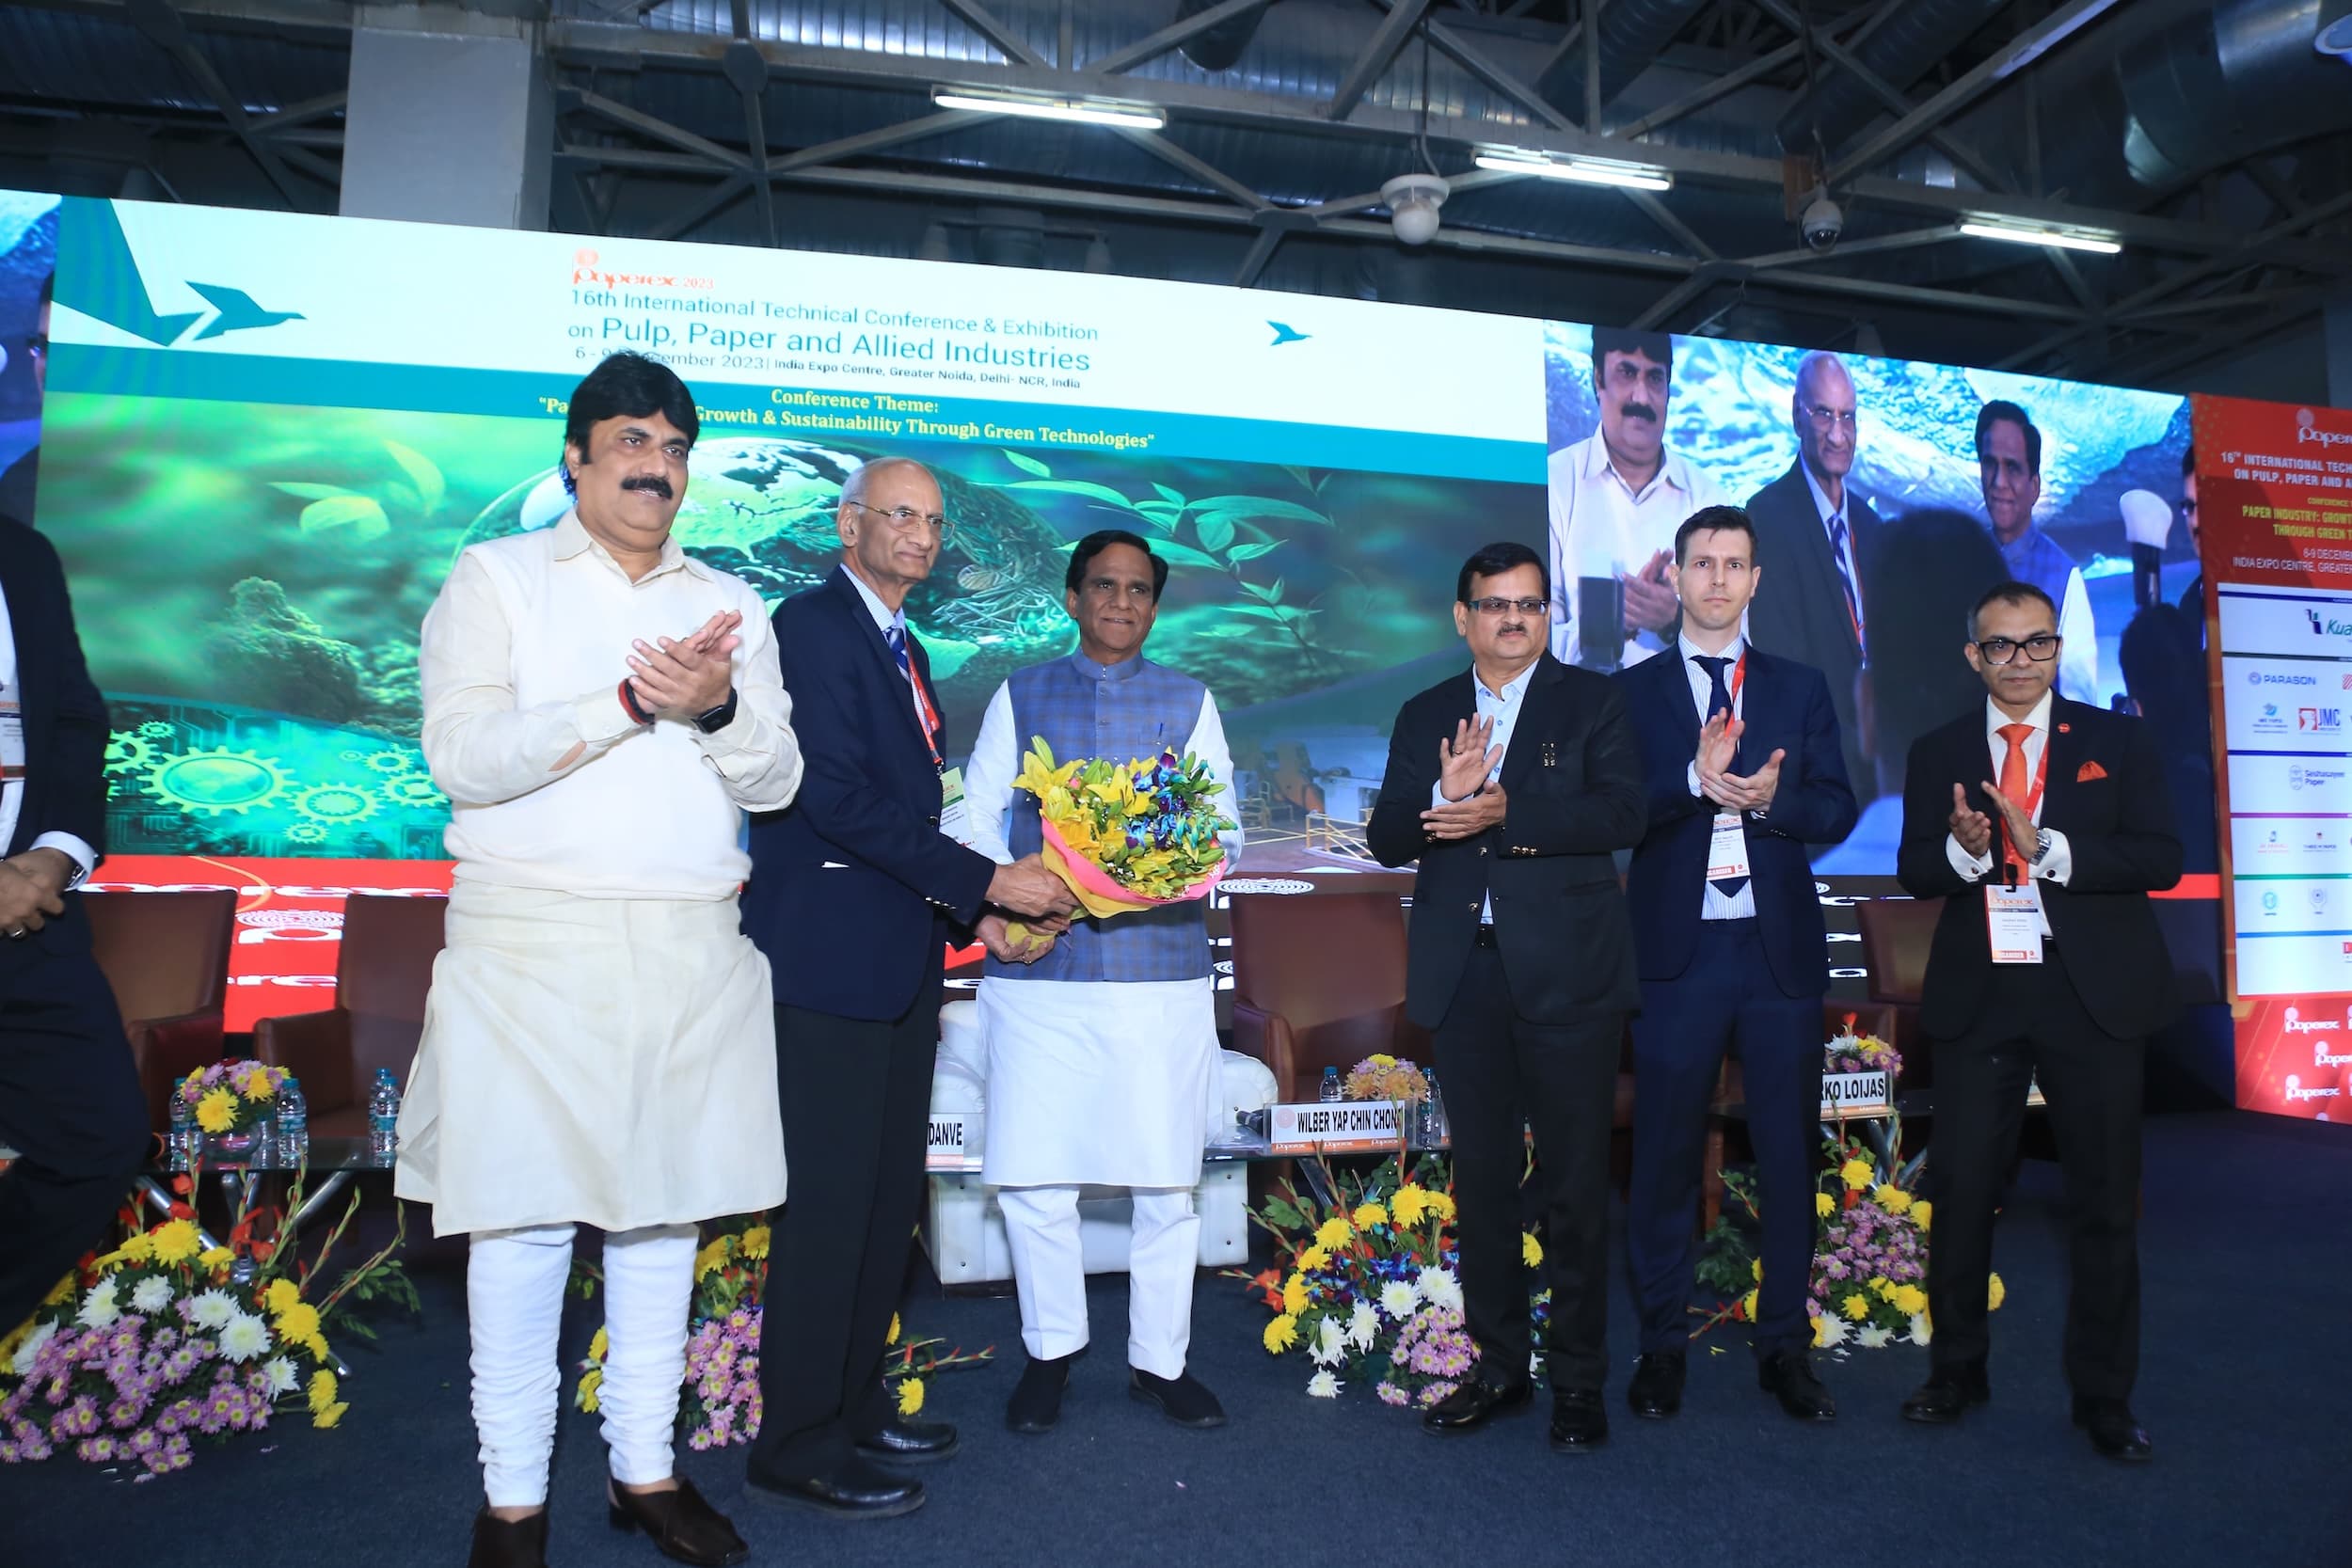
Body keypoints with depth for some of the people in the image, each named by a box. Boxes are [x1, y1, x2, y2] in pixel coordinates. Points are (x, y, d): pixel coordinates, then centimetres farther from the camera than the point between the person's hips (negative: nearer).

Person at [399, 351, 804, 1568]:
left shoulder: (730, 603, 15)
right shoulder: (496, 578, 5)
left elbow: (775, 781, 8)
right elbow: (460, 755, -8)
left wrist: (719, 705, -13)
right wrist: (634, 699, -17)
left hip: (691, 951, 3)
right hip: (533, 941, -3)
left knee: (663, 1207, 9)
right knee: (525, 1217, 1)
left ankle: (646, 1469, 23)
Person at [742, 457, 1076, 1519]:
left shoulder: (904, 649, 19)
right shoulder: (813, 626, -9)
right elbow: (840, 799, -18)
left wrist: (981, 915, 8)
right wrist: (990, 883, -16)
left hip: (900, 961, 9)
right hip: (831, 957, -9)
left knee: (890, 1197, 13)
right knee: (831, 1200, -2)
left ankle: (854, 1405, 27)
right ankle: (796, 1447, 12)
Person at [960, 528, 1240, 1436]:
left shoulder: (1189, 702, 13)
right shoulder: (1020, 696, 12)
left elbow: (1225, 832, 7)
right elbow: (977, 821, 7)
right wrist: (991, 909, -11)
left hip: (1162, 966, 1)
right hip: (1039, 966, 0)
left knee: (1166, 1177, 5)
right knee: (1034, 1176, 3)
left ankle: (1159, 1361, 23)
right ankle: (1049, 1353, 25)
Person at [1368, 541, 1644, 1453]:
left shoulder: (1593, 701, 4)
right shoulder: (1425, 717, 13)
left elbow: (1623, 813, -11)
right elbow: (1386, 839, 4)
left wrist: (1505, 813, -20)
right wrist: (1442, 795, -16)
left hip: (1567, 972, -3)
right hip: (1464, 976, 3)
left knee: (1576, 1184, 3)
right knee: (1482, 1179, 12)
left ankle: (1579, 1380, 19)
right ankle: (1498, 1367, 26)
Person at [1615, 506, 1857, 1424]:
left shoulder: (1800, 688, 12)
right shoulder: (1633, 692, 6)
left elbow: (1837, 811, 5)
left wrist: (1770, 798, -15)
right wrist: (1694, 779, -22)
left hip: (1781, 948, 2)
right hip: (1678, 951, -2)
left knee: (1790, 1150, 8)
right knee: (1665, 1152, 5)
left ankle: (1784, 1344, 22)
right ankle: (1662, 1343, 19)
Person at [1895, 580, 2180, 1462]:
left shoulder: (2119, 742, 3)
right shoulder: (1938, 754, 7)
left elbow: (2160, 861, -7)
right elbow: (1915, 872, 0)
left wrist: (2045, 847, -20)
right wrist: (1962, 849, -21)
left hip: (2095, 995, -1)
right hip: (1977, 998, 1)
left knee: (2105, 1199, 7)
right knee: (1961, 1190, 6)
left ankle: (2103, 1397, 23)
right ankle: (1957, 1372, 24)